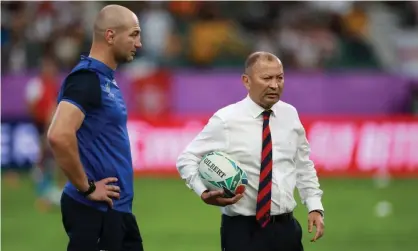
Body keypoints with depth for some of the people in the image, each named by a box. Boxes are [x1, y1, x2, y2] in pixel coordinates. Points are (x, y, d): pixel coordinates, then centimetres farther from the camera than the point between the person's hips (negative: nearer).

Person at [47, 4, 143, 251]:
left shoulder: (106, 80, 14)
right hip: (96, 210, -10)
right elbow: (59, 136, -30)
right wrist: (86, 188, -20)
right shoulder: (86, 78, -16)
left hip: (116, 208, 10)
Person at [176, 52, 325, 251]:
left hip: (286, 227, 4)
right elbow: (186, 159, -1)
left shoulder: (290, 115, 6)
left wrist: (315, 206, 6)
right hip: (243, 230, -4)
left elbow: (303, 165, 16)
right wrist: (205, 193, -16)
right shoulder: (225, 120, -7)